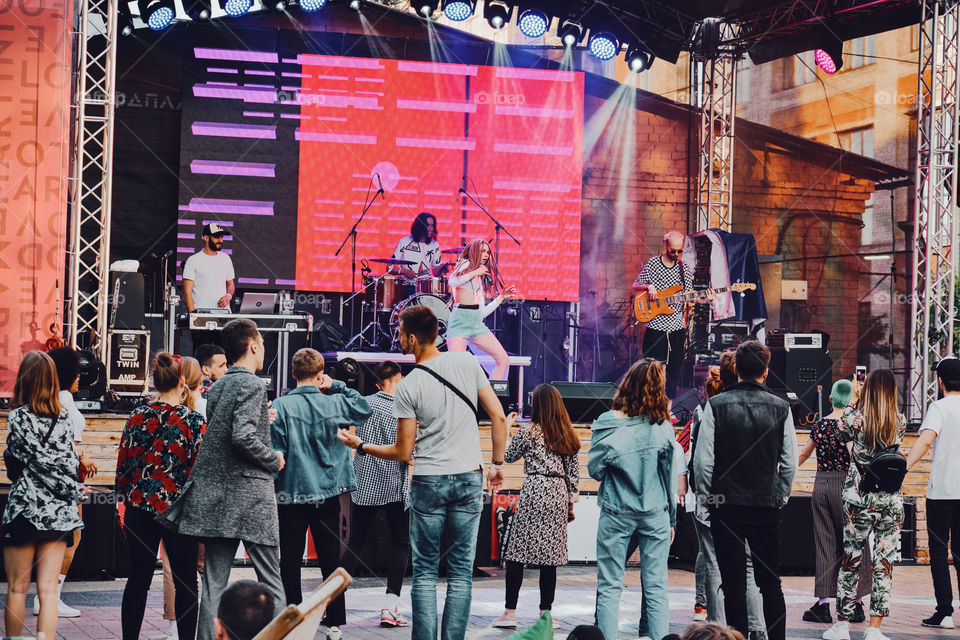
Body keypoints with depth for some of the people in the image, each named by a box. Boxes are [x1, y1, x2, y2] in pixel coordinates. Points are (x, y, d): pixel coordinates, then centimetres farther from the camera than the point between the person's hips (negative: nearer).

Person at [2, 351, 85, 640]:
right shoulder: (63, 418, 6)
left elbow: (40, 460, -8)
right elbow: (71, 462, 5)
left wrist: (74, 491, 3)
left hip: (25, 507, -4)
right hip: (59, 511, 4)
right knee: (48, 590, 2)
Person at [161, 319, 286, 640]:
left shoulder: (217, 387, 15)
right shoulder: (252, 384, -9)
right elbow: (243, 437, -21)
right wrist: (274, 460, -7)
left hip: (215, 493, 7)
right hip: (249, 493, -7)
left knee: (214, 582, 6)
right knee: (270, 580, 0)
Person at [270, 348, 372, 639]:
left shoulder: (281, 406, -10)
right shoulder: (334, 403, -3)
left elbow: (275, 452, -9)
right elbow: (364, 408, 17)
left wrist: (271, 487, 0)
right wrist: (337, 386, 11)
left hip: (291, 494, -2)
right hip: (327, 493, 2)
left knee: (290, 561, 7)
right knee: (330, 560, 9)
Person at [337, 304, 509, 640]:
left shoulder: (408, 387, -9)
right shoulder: (468, 363, -1)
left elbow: (403, 452, -5)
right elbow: (498, 416, 1)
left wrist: (359, 445, 9)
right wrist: (497, 464, 12)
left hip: (428, 483, -3)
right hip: (469, 479, 3)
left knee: (425, 572, 5)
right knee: (461, 571, 6)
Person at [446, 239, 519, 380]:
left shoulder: (482, 279, 24)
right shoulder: (465, 264, 3)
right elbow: (452, 281, -19)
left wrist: (501, 297, 20)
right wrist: (475, 272, -12)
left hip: (477, 324, 8)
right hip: (460, 322, -8)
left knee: (504, 360, 2)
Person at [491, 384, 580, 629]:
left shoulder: (528, 431, -4)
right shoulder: (568, 435, 9)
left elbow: (509, 456, 9)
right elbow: (574, 472, 11)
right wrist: (571, 502, 17)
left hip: (534, 491, -4)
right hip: (558, 494, 4)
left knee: (517, 552, 0)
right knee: (549, 555, 8)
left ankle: (510, 613, -2)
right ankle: (545, 613, 8)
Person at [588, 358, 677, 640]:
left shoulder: (607, 424, -9)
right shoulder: (663, 428, -5)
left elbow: (594, 470, -5)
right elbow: (670, 478, 2)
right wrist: (672, 519, 12)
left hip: (615, 514, -1)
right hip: (655, 514, 1)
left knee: (609, 587, 6)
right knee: (656, 588, 7)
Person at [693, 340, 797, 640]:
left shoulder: (716, 405, -7)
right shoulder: (780, 407, -2)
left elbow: (703, 458, -8)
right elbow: (790, 462, -1)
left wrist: (705, 497, 4)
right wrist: (780, 496, 12)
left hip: (726, 503, -2)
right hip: (768, 504, 2)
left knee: (734, 584, 1)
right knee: (770, 582, 11)